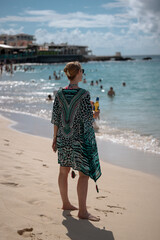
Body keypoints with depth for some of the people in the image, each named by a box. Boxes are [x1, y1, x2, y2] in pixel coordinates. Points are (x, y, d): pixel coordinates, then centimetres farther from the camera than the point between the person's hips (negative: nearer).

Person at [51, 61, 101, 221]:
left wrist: (55, 138, 13)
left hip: (63, 138, 6)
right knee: (84, 173, 0)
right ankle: (82, 211, 0)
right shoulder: (84, 94, -15)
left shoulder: (60, 94, 1)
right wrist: (95, 115, 8)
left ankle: (65, 203, 31)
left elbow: (56, 118, 4)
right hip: (80, 138, -6)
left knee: (64, 171, 16)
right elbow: (88, 119, -14)